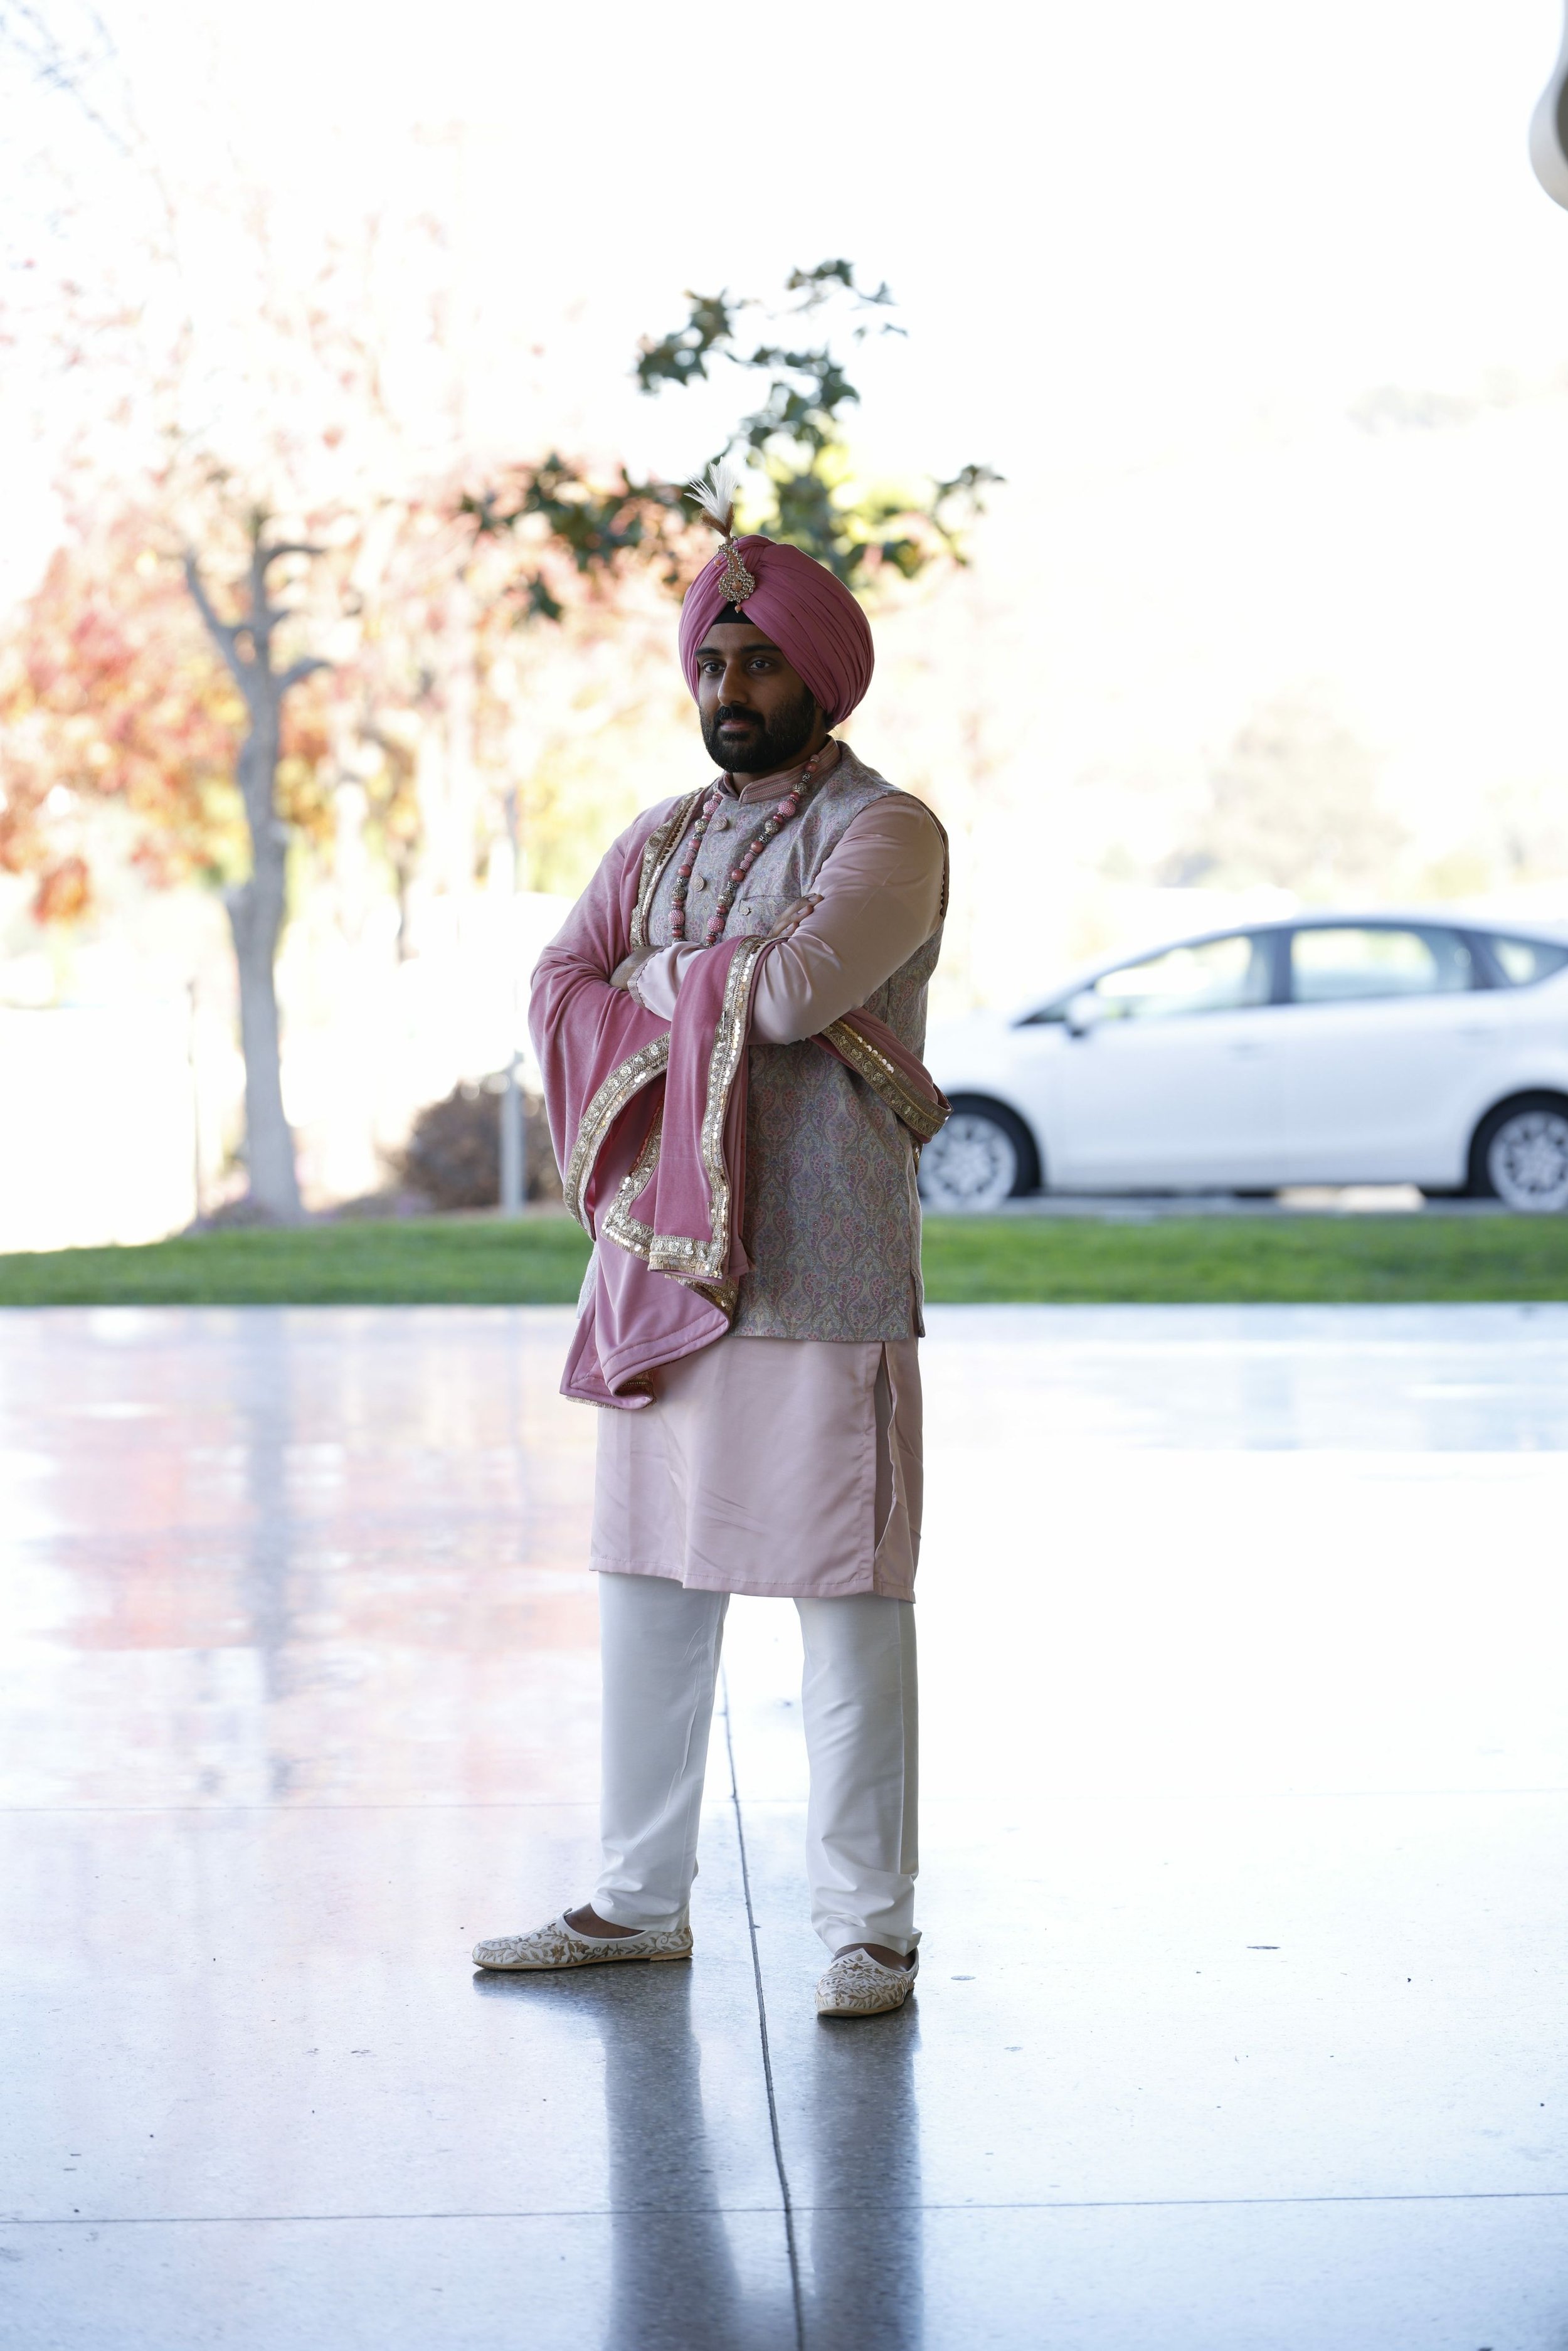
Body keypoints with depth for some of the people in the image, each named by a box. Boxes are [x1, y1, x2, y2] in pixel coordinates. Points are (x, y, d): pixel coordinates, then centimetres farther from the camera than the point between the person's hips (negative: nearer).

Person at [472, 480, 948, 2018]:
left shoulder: (887, 834, -3)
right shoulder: (664, 838, 18)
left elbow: (796, 981, -19)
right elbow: (561, 993, 5)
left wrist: (659, 983, -1)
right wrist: (735, 1010, -9)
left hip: (823, 1272, -6)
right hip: (664, 1258, 7)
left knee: (846, 1593, -3)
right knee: (647, 1581, 11)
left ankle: (869, 1928, 5)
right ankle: (639, 1903, 22)